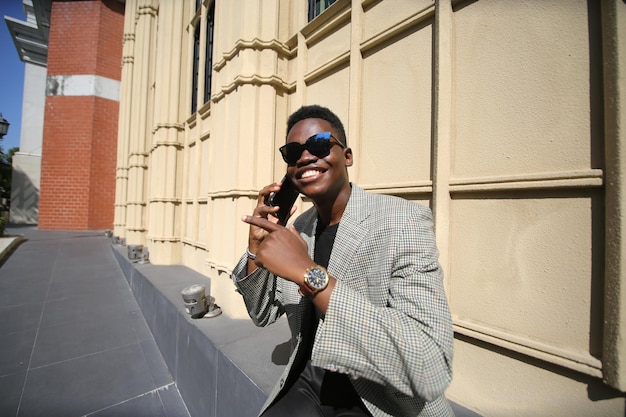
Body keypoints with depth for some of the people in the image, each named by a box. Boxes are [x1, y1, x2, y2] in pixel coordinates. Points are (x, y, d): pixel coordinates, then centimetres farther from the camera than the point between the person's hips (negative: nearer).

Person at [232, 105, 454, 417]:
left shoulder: (404, 221, -21)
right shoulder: (299, 227, -3)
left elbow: (431, 371, -29)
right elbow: (263, 315, 3)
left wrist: (310, 273, -34)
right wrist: (257, 246, -13)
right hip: (307, 388, 4)